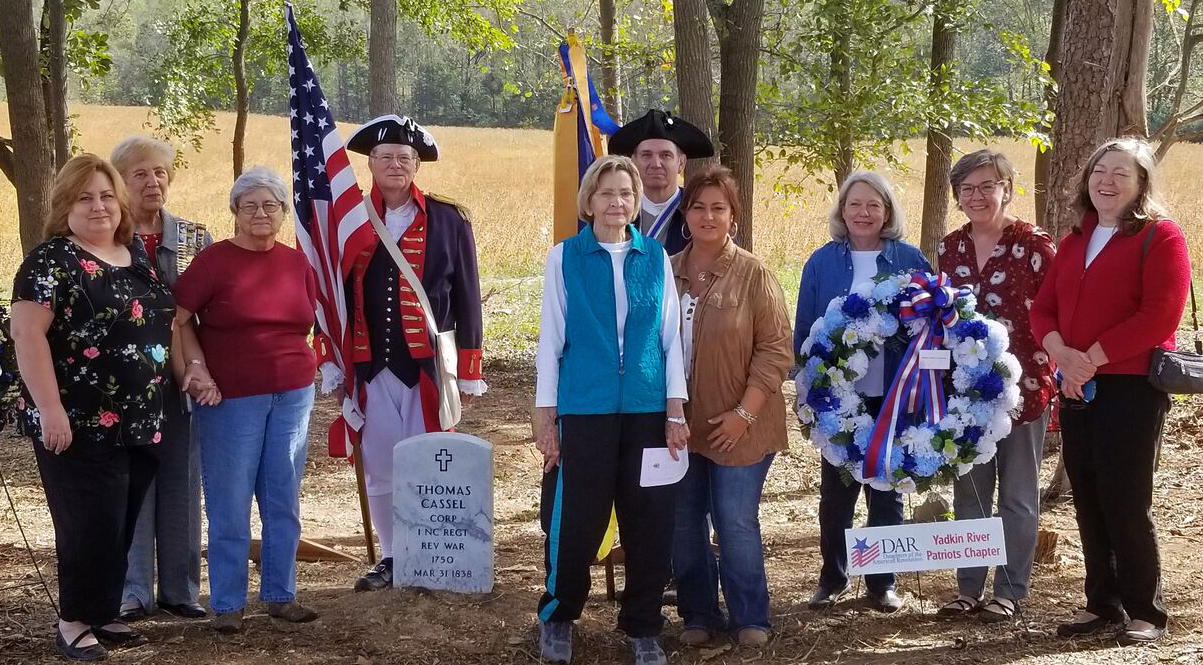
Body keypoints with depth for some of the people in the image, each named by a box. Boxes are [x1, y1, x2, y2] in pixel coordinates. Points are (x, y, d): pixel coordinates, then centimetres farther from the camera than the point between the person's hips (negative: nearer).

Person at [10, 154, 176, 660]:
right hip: (80, 424, -7)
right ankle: (74, 621, 6)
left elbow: (161, 324, 25)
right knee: (90, 524, -6)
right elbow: (27, 333, -16)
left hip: (139, 421, 7)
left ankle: (104, 614, 23)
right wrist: (49, 408, -22)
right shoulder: (51, 261, -9)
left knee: (122, 524, 11)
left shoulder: (137, 256, 13)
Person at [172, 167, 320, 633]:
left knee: (283, 501, 10)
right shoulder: (214, 261, -6)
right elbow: (177, 318, -7)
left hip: (293, 395, 4)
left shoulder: (297, 263, 7)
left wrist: (301, 368, 10)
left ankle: (280, 594, 21)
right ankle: (227, 604, 10)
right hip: (231, 398, -4)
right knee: (229, 504, 1)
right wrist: (197, 367, -16)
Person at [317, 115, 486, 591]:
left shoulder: (448, 221, 2)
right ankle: (391, 559, 19)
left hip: (428, 367, -2)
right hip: (370, 368, 2)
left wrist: (469, 372, 1)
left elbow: (466, 300, 4)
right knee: (379, 469, 7)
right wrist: (333, 367, 4)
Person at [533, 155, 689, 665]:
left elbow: (671, 335, 7)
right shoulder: (565, 257, 0)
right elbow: (551, 337, 2)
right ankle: (558, 615, 24)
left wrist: (676, 410, 2)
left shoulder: (655, 257, 6)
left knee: (649, 523, 4)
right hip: (584, 410, -2)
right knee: (575, 520, 2)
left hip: (647, 410, 2)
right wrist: (545, 415, 0)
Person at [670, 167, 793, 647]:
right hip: (679, 424, 4)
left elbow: (775, 351, -9)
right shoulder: (666, 273, 5)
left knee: (736, 525, -2)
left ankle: (750, 619, 13)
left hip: (735, 427, -4)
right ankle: (698, 615, 23)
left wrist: (744, 413, -14)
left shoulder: (753, 275, -7)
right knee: (683, 524, 9)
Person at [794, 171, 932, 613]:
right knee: (836, 489, 7)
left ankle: (882, 583, 17)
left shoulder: (910, 261, 1)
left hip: (892, 395, 0)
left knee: (887, 489, 7)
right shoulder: (822, 262, 2)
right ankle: (832, 578, 19)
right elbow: (803, 330, 3)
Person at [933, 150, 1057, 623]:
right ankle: (969, 588, 20)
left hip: (1022, 384, -5)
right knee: (969, 491, 11)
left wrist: (1047, 373, -15)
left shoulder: (1033, 245, -8)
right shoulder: (949, 248, 8)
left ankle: (1010, 590, 14)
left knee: (1017, 495, 6)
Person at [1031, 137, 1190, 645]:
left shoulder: (1160, 237, -6)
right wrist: (1061, 353, -10)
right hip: (1076, 387, 7)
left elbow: (1160, 317, -17)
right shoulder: (1074, 242, 16)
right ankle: (1102, 603, 20)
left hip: (1132, 388, -7)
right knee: (1087, 498, 9)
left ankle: (1146, 613, 6)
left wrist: (1093, 358, -17)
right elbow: (1043, 308, 11)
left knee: (1126, 501, -5)